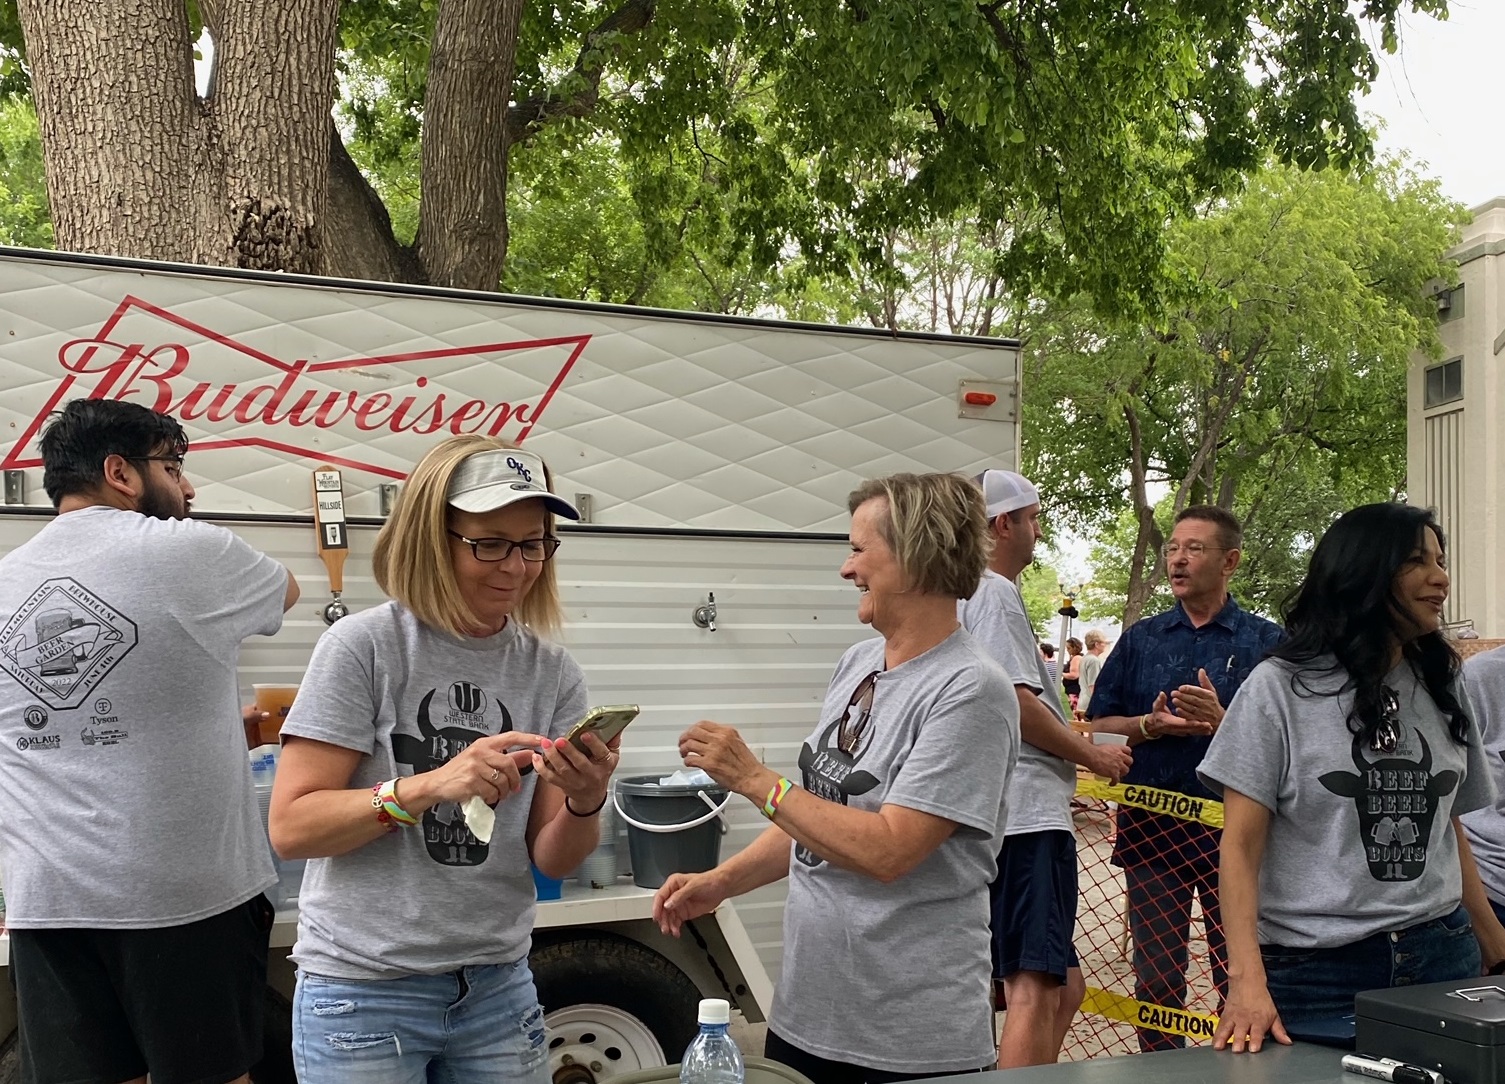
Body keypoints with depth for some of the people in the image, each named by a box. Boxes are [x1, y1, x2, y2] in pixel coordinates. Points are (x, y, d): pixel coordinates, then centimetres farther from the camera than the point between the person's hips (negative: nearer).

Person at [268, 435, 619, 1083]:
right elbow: (290, 827, -13)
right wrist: (429, 786, -27)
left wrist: (584, 803, -20)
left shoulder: (551, 671, 0)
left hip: (497, 986, 4)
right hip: (364, 991, -3)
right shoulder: (365, 646, -11)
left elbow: (552, 861, 1)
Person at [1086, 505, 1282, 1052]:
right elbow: (1099, 726, 10)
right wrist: (1151, 724, -9)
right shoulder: (1140, 638, 11)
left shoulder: (1265, 641, 3)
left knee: (1240, 975, 3)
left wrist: (1221, 720, -19)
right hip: (1151, 824, 2)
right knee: (1155, 976, 8)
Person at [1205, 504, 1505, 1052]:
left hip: (1441, 958, 5)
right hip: (1316, 971, -4)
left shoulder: (1441, 689, 11)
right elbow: (1241, 845, -9)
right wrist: (1248, 981, -20)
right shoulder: (1279, 688, -5)